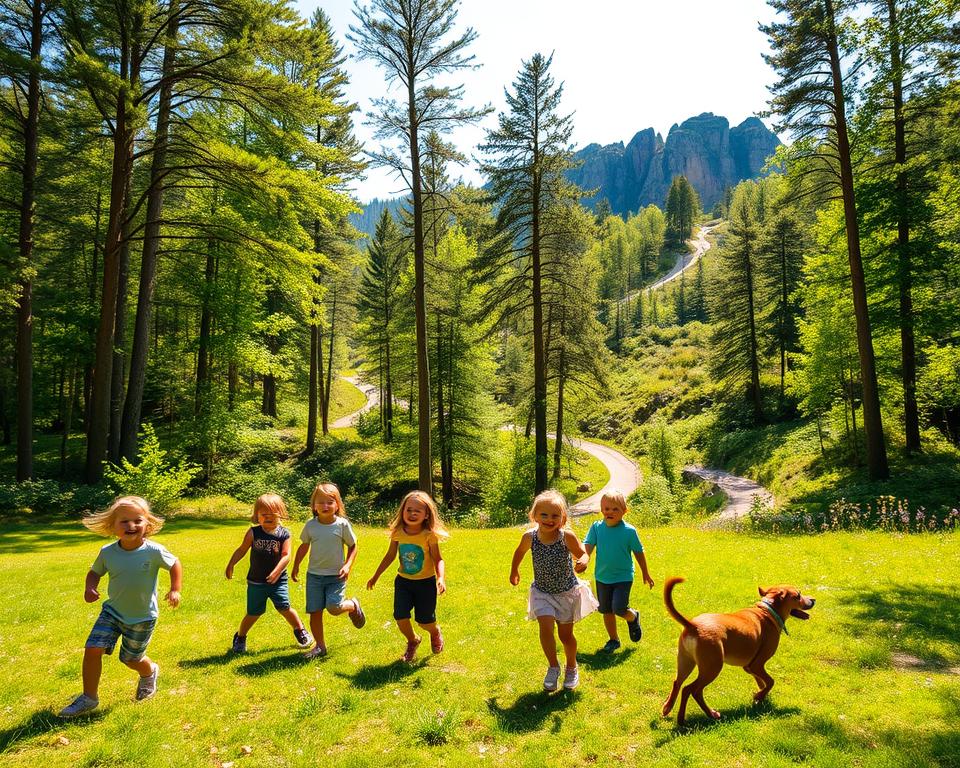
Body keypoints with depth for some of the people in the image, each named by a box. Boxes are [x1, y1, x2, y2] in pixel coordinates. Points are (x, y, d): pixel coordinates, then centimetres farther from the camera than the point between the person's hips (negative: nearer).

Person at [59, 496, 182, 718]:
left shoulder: (154, 551, -23)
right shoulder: (107, 552, -14)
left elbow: (174, 565, -6)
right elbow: (95, 572, 5)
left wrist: (175, 590, -14)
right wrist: (90, 588, -14)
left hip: (142, 618, -2)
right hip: (112, 611, 3)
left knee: (131, 659, 13)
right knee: (92, 649, -11)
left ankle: (150, 672, 48)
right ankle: (89, 698, 11)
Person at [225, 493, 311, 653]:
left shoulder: (284, 534, -8)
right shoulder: (253, 533, -4)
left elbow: (286, 555, -13)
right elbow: (241, 550, 5)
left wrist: (277, 571, -25)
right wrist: (230, 565, 1)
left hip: (277, 580, -1)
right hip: (256, 581, 1)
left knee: (284, 608, -4)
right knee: (253, 613, 8)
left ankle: (300, 630, 22)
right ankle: (240, 637, 33)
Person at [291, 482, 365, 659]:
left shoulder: (342, 524, -10)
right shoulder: (310, 525, -2)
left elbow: (353, 546, 0)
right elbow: (304, 546, 14)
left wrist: (348, 565, -12)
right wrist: (296, 566, 15)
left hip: (336, 575, -3)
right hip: (314, 575, 3)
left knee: (334, 608, -16)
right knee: (315, 612, 3)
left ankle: (353, 605, 17)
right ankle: (320, 646, 22)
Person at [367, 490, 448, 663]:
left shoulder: (429, 535, -17)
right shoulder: (398, 532, -7)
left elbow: (438, 560, -14)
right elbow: (390, 556, 6)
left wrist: (441, 578, -32)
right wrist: (375, 576, 12)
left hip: (426, 583, -3)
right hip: (403, 581, 3)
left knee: (425, 620, 2)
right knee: (400, 617, -6)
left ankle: (435, 632, 41)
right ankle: (412, 642, 27)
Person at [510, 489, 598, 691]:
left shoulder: (567, 536, -23)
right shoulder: (530, 537, -16)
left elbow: (582, 554, -11)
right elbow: (520, 552, 6)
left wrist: (583, 561, -34)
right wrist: (514, 571, 18)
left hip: (567, 592, -1)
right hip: (542, 591, 1)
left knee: (565, 634, 11)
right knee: (546, 626, -18)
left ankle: (572, 668, 39)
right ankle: (553, 667, 6)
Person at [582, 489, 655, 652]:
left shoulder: (629, 531, -12)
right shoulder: (597, 527, -8)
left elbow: (638, 552, 0)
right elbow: (587, 546, -15)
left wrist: (645, 574, 10)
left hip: (623, 577, -3)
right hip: (602, 577, 3)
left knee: (618, 609, -15)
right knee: (606, 611, 13)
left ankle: (633, 617, 20)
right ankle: (613, 639, 34)